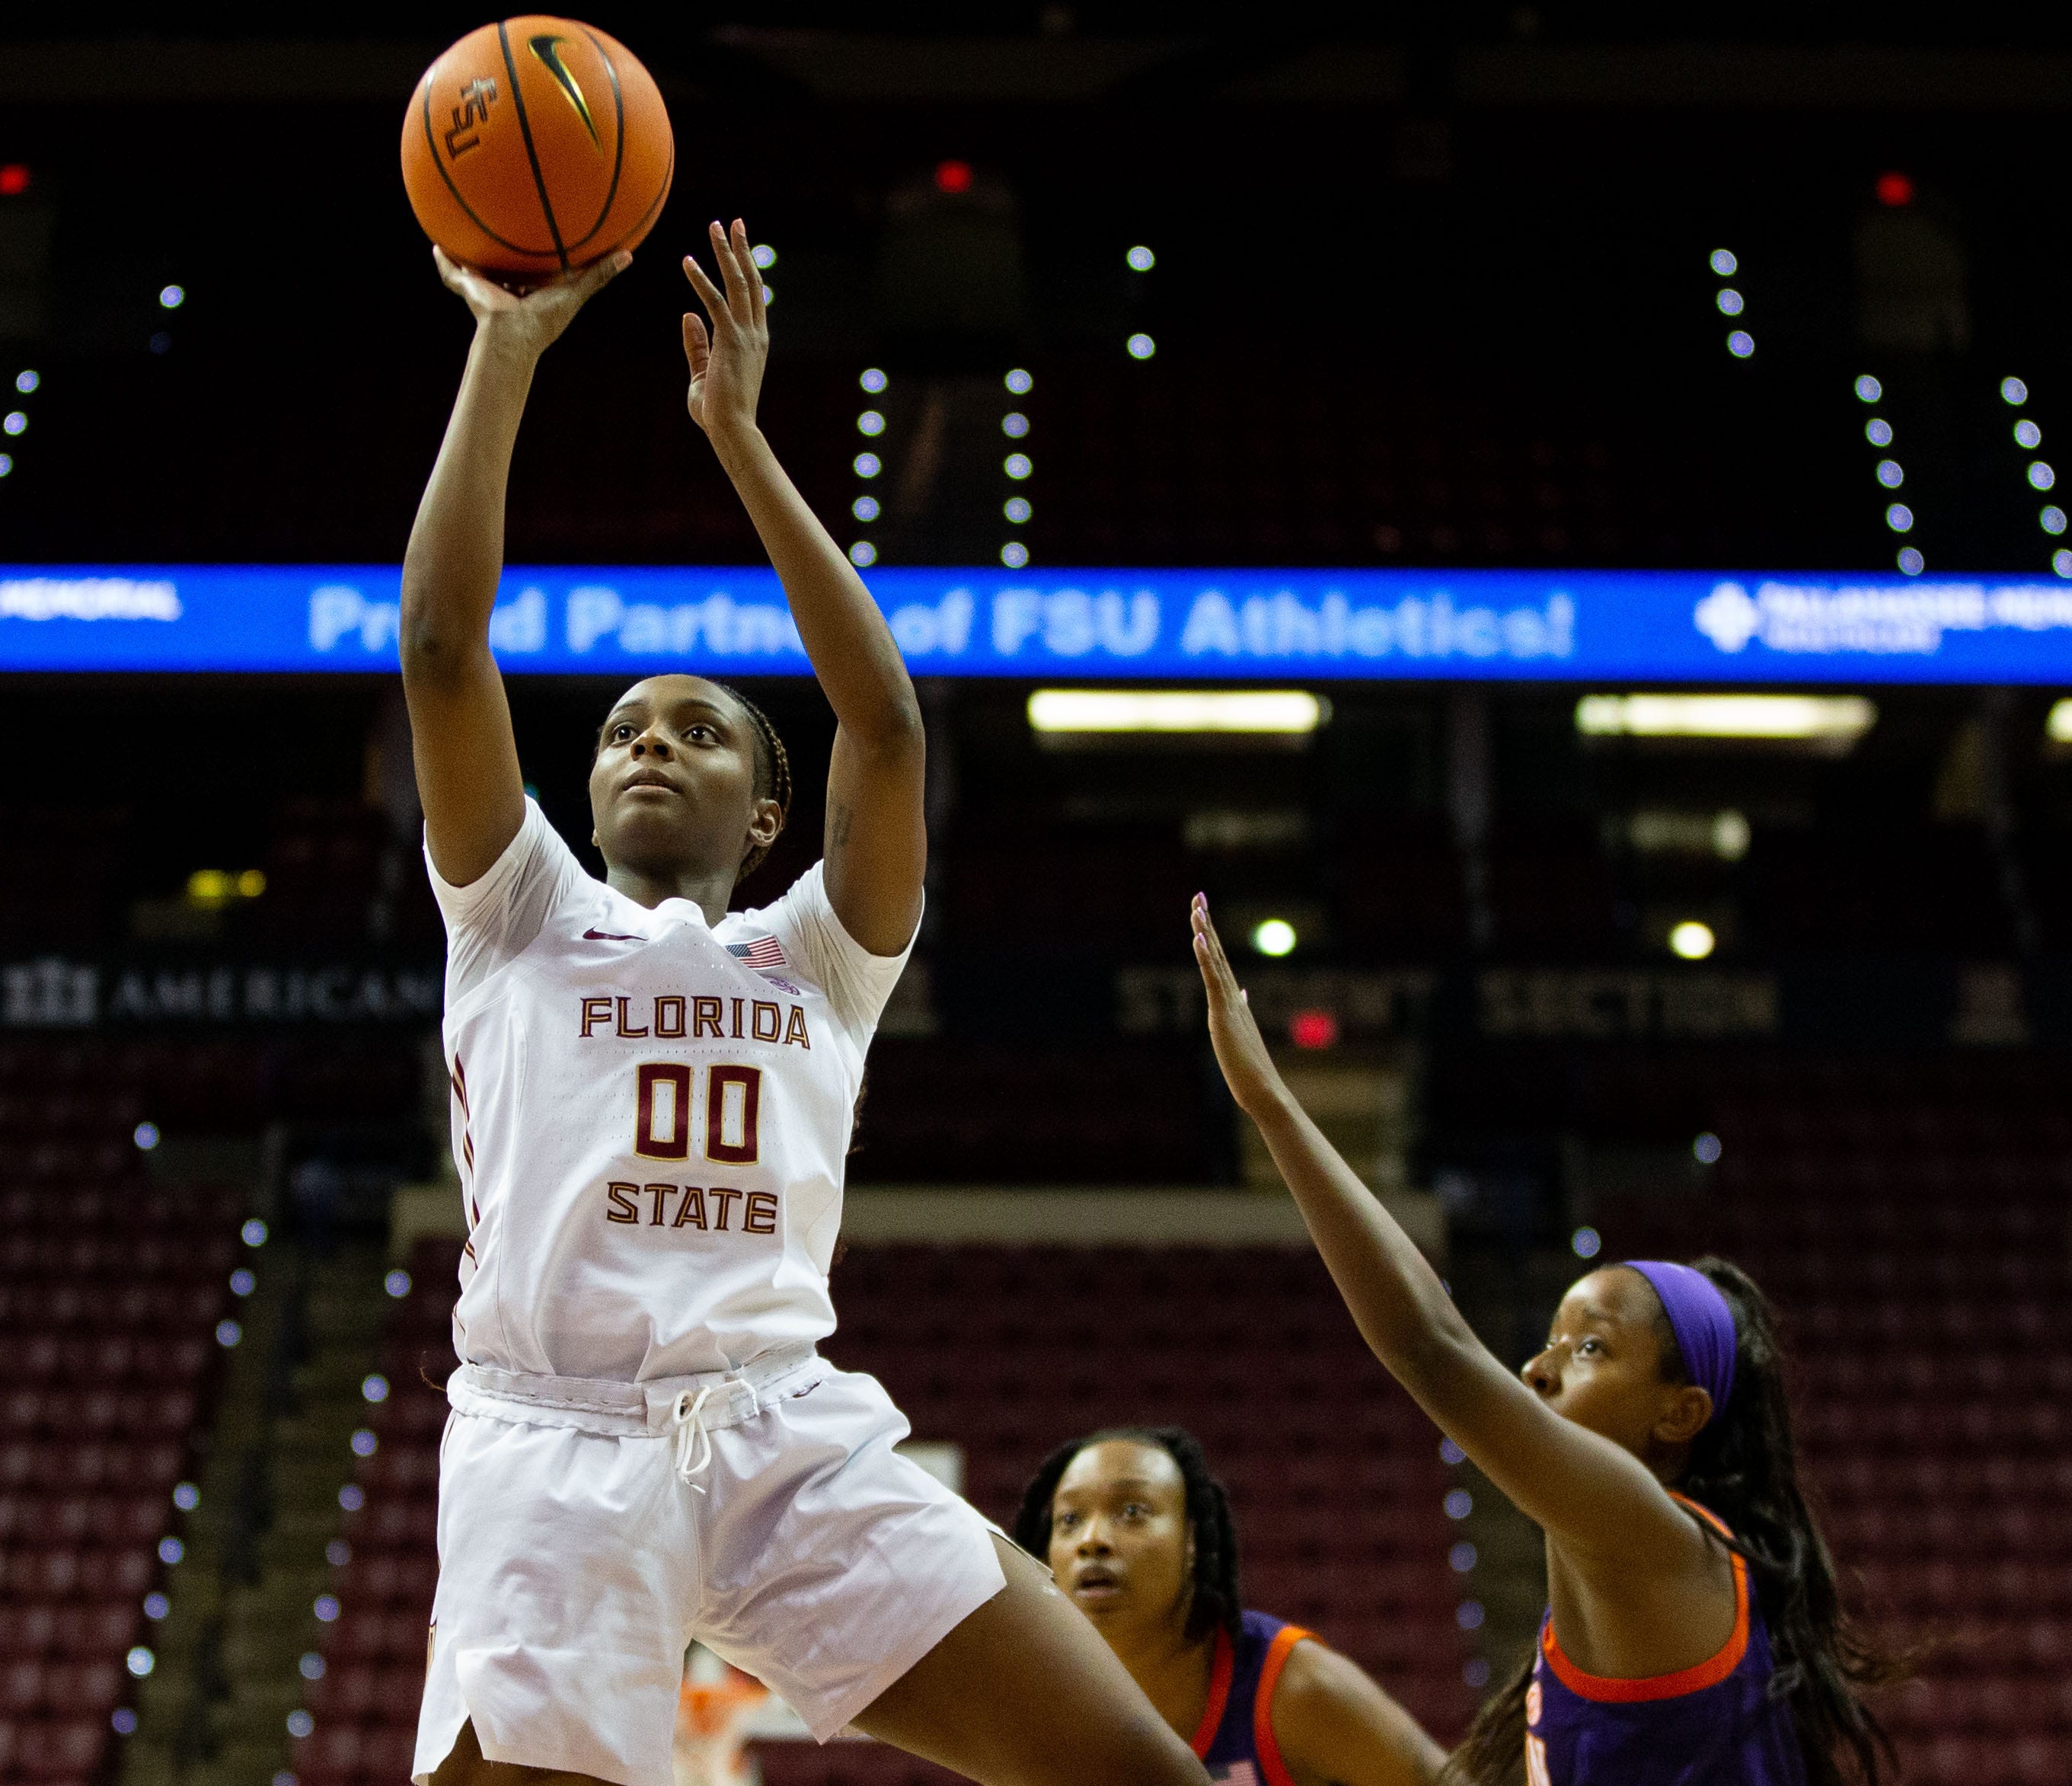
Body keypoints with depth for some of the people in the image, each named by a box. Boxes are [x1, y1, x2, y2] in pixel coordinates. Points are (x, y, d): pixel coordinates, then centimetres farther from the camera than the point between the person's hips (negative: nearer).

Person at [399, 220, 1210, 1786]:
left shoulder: (818, 953, 23)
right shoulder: (521, 918, 20)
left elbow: (885, 723, 7)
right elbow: (443, 651, 7)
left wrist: (741, 439, 7)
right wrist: (505, 352, 7)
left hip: (798, 1436, 1)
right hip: (556, 1437, -1)